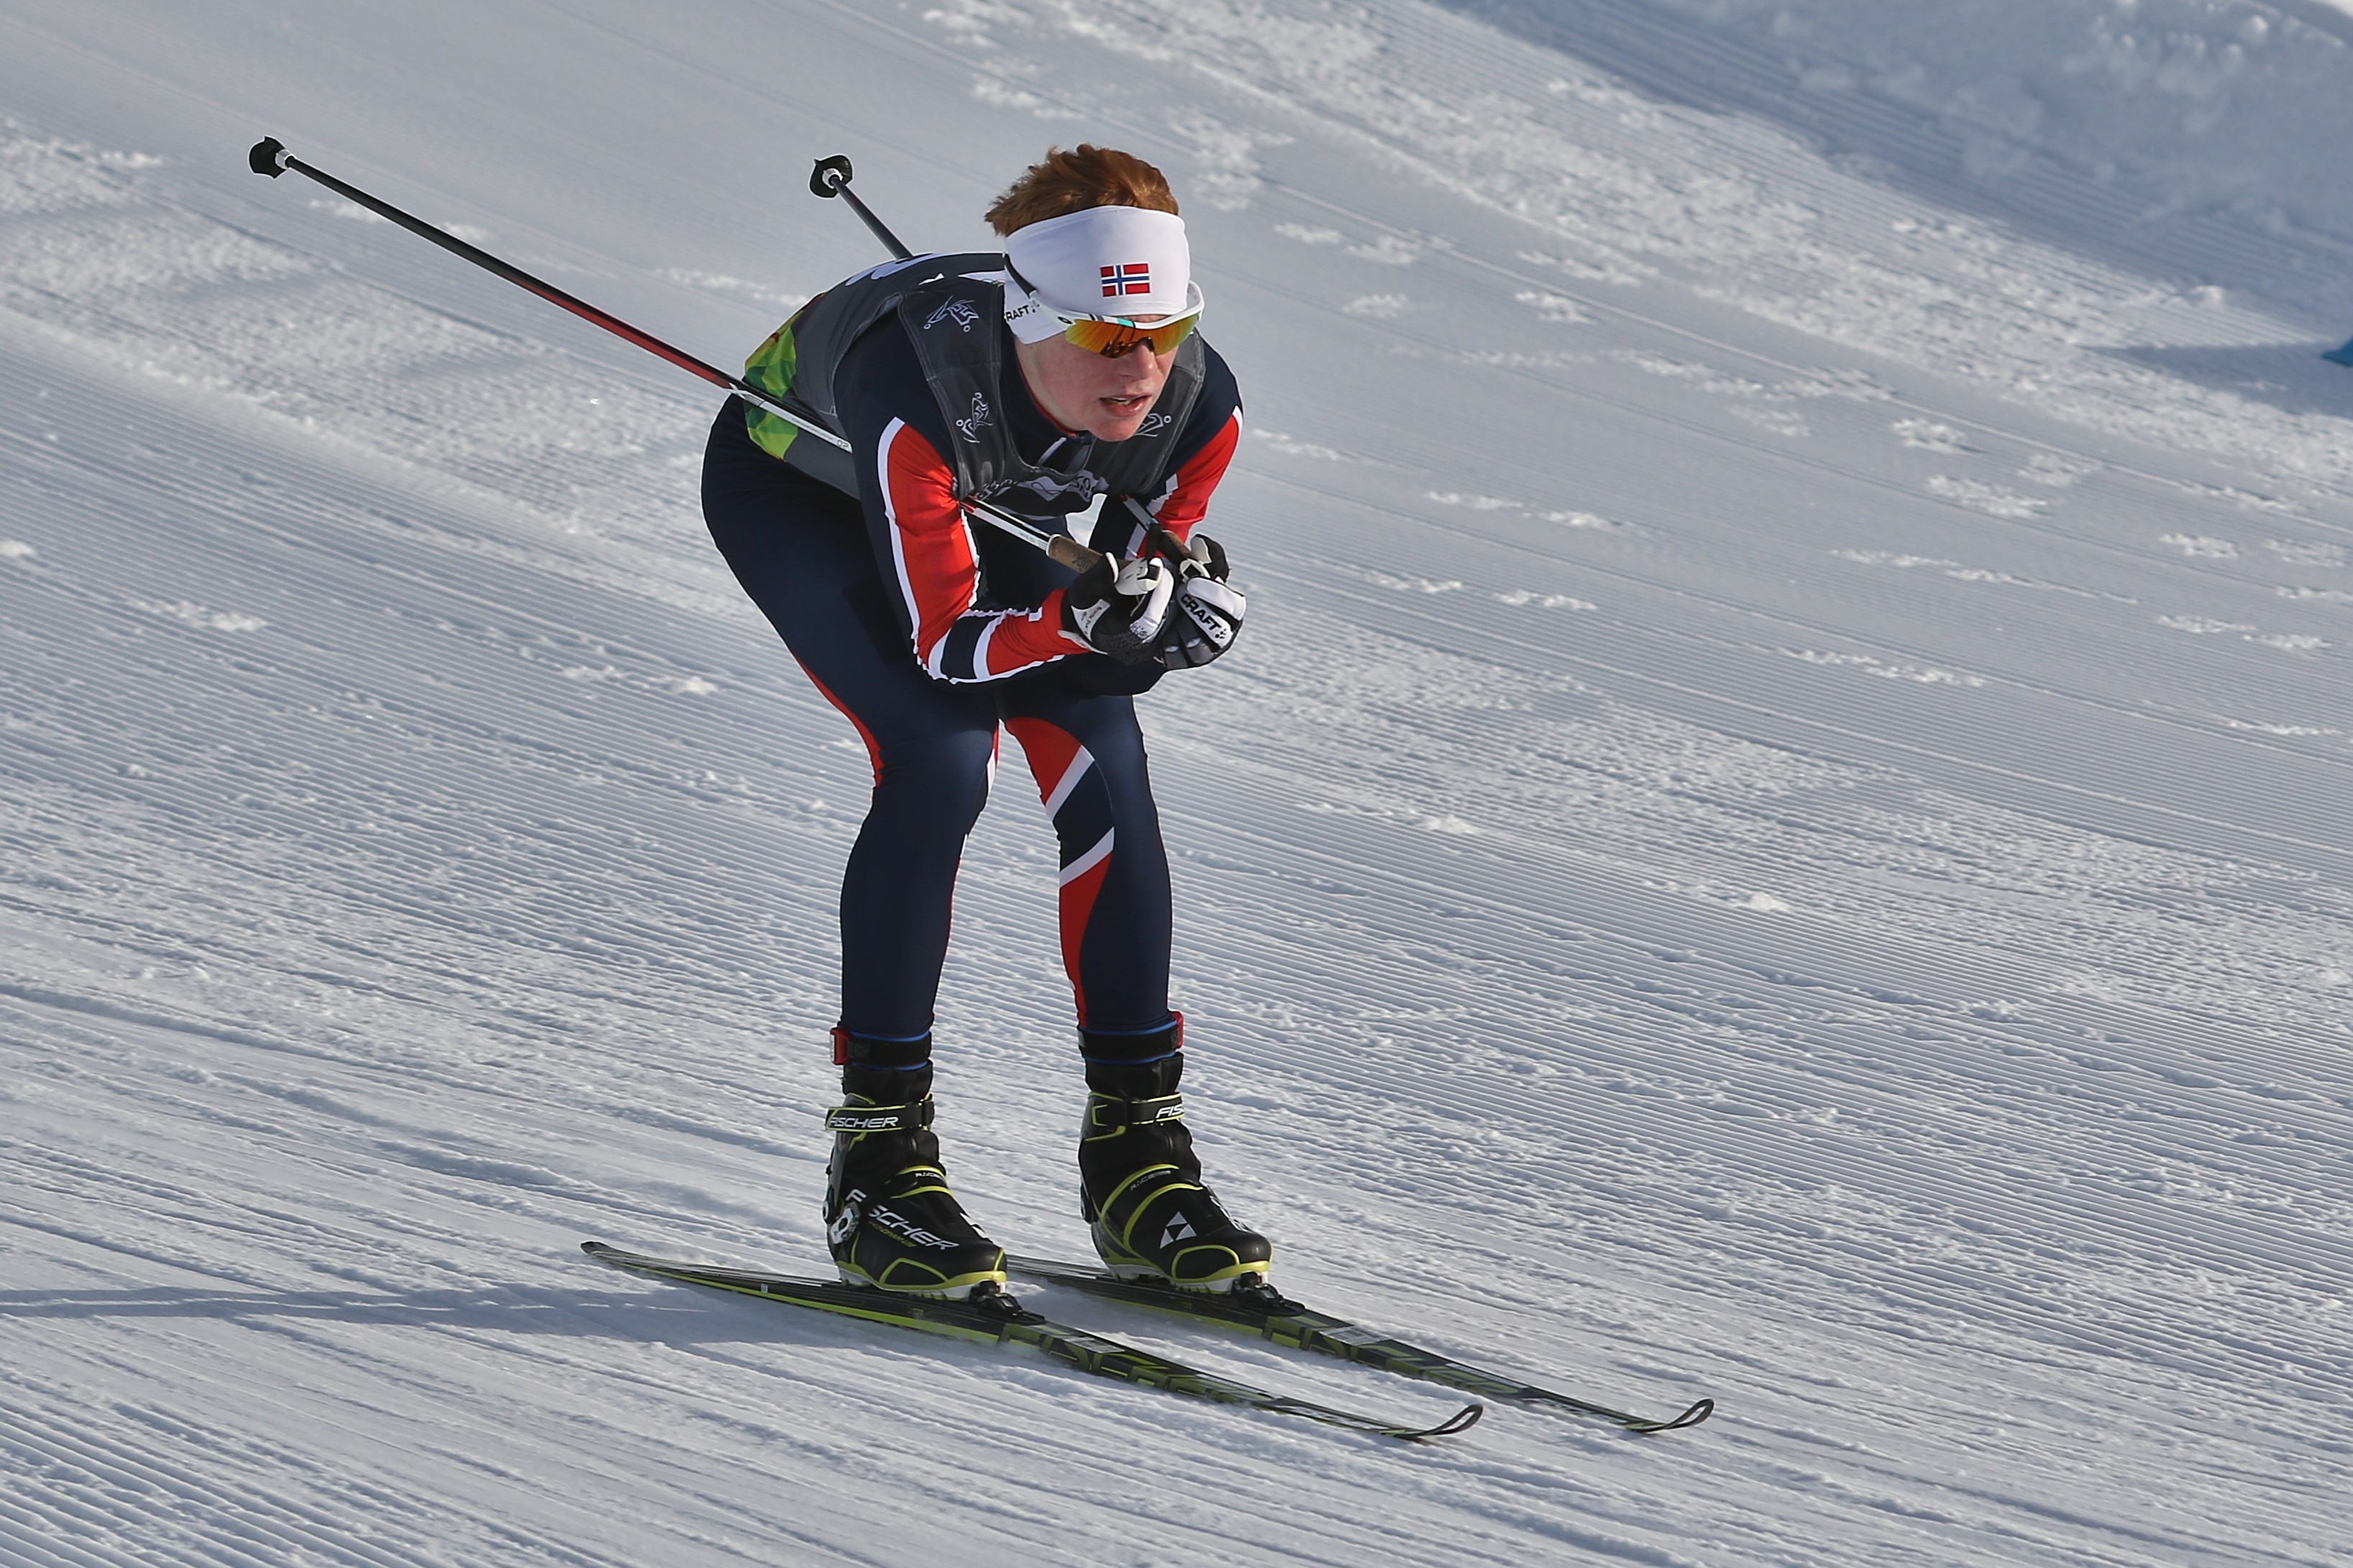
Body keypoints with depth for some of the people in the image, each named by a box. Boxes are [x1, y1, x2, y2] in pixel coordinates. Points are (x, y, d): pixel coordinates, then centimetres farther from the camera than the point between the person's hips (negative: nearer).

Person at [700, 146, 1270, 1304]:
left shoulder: (1199, 407, -30)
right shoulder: (920, 395, -45)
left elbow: (1145, 562, -10)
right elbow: (942, 640, -37)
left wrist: (1169, 598, -33)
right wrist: (1098, 615, -52)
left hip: (995, 502, 5)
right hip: (795, 484, -5)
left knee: (1103, 767, -12)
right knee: (939, 761, -24)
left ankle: (1137, 1151, -1)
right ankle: (879, 1156, -14)